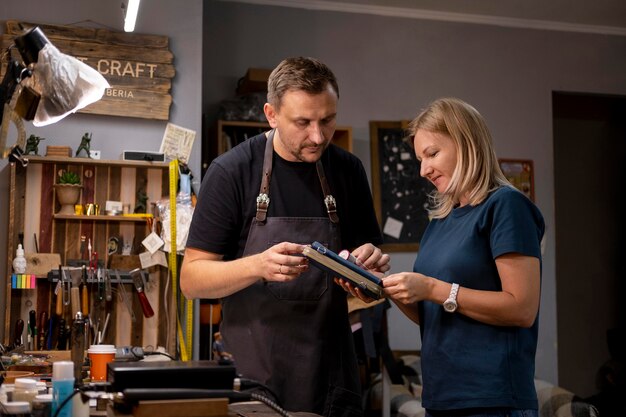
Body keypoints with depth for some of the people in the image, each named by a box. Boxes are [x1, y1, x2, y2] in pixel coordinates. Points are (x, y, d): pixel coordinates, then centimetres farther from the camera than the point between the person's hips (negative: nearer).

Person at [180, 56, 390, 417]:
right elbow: (192, 279, -9)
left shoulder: (348, 170, 2)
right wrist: (259, 266, -26)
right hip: (253, 375, -3)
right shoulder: (231, 171, -10)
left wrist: (371, 263, -11)